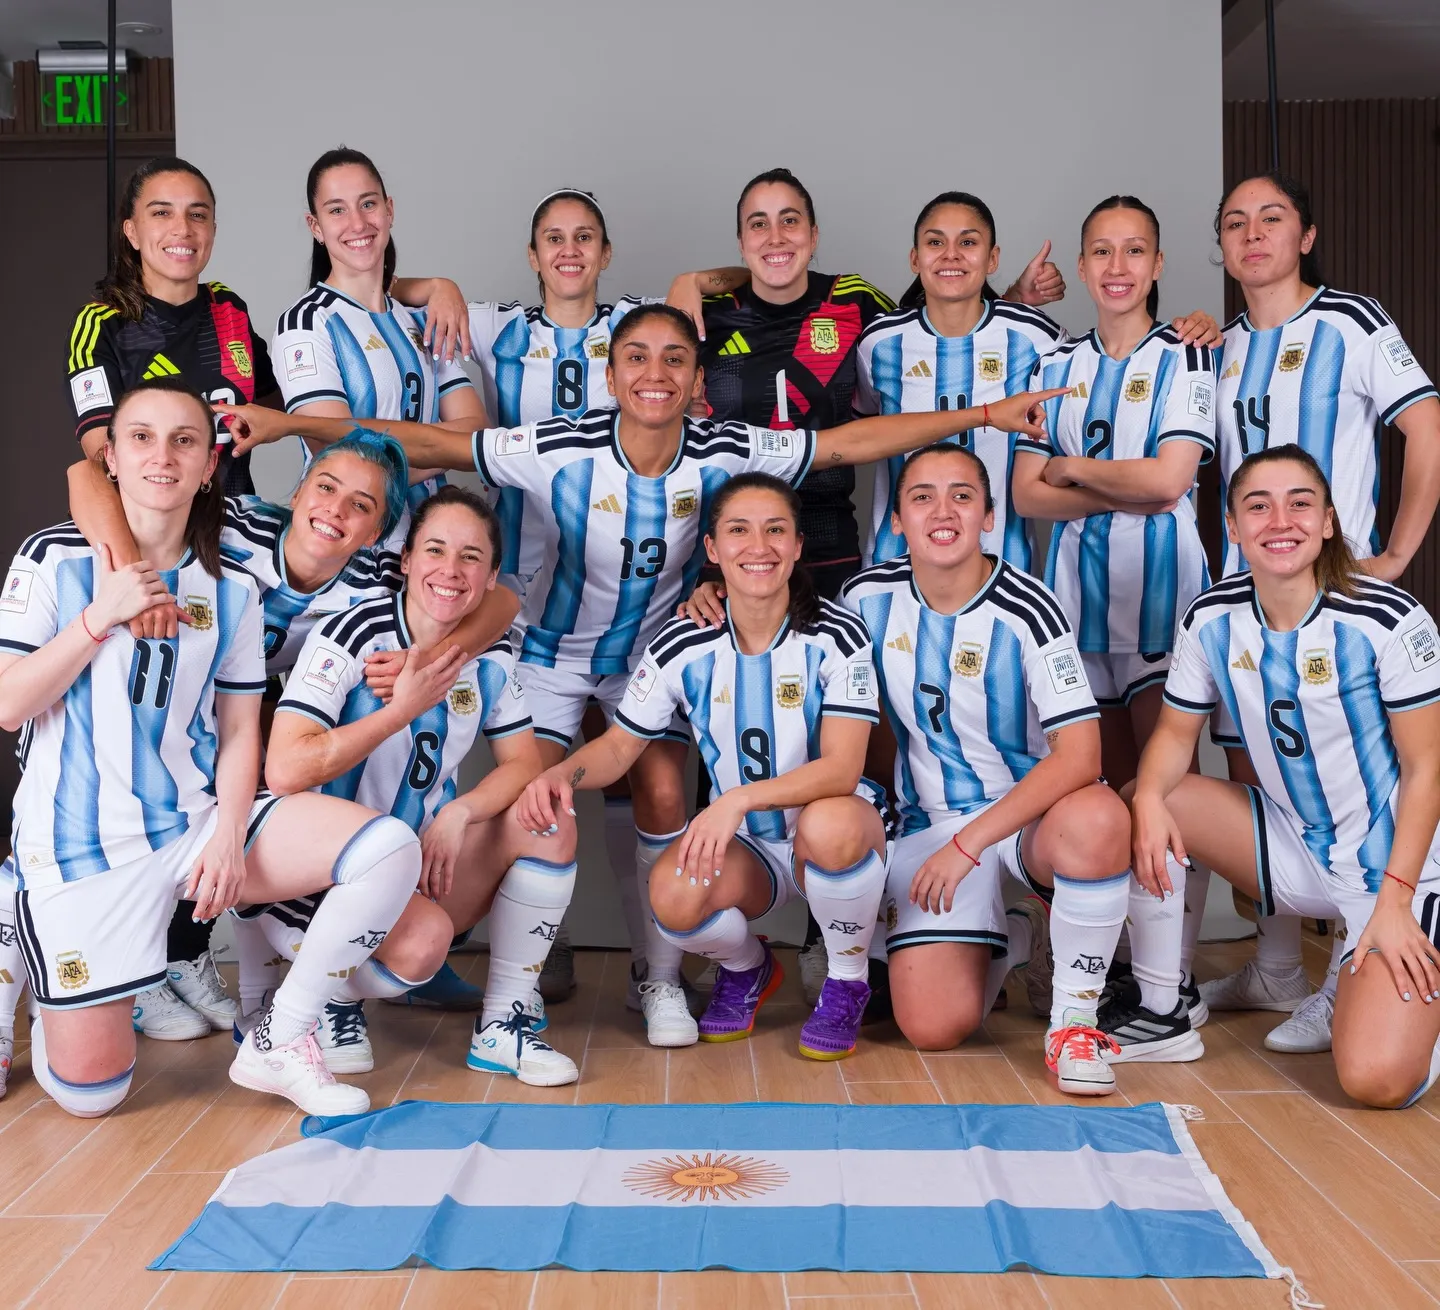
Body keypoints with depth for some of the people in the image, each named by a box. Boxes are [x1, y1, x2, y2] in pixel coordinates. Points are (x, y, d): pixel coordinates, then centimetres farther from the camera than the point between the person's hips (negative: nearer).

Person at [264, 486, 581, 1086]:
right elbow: (284, 771, -25)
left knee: (550, 827, -16)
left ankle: (501, 1027, -5)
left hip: (424, 860, 6)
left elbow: (523, 763, 0)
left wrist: (459, 813, -19)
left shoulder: (492, 657, 1)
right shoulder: (353, 635, -17)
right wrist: (403, 708, -25)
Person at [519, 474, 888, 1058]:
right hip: (742, 843, 2)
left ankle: (847, 983, -6)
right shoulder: (684, 644, -7)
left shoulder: (836, 636, -15)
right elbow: (619, 745, 2)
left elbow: (842, 769, -24)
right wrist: (561, 773, -22)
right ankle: (747, 968, 10)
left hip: (836, 833, -2)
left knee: (829, 824, -39)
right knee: (673, 896, -31)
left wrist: (740, 797, -39)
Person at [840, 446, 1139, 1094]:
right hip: (929, 819, 3)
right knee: (933, 1028, -16)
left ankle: (1073, 1021, -16)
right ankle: (1015, 937, 20)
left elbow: (1079, 755, -24)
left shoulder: (1025, 611, -17)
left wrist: (968, 844, -26)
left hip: (1030, 811, -3)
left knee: (1099, 818, -41)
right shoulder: (868, 595, -3)